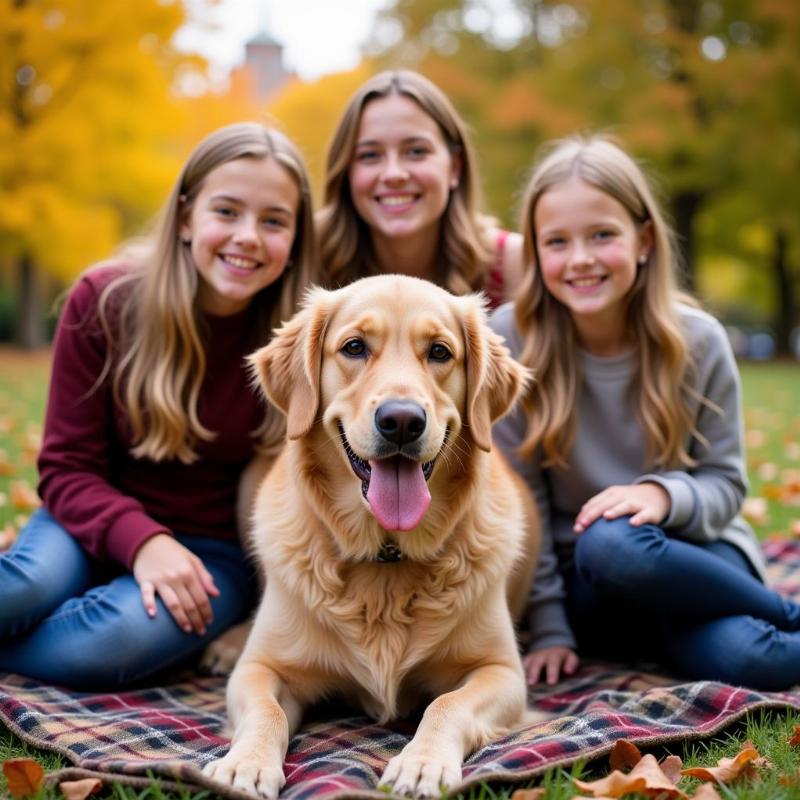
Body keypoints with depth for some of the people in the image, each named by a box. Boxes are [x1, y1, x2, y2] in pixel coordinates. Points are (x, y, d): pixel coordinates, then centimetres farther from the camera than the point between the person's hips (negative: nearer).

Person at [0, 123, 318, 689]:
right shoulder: (105, 301, -11)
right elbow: (67, 467, -9)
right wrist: (140, 539, -26)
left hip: (217, 548, 0)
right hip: (103, 518, 1)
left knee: (124, 636, -31)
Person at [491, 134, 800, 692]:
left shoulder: (699, 341, -8)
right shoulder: (511, 341, -11)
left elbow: (726, 483, -1)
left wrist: (664, 494, -24)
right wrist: (549, 629, -8)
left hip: (690, 554, 0)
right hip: (588, 585, 1)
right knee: (609, 543, -36)